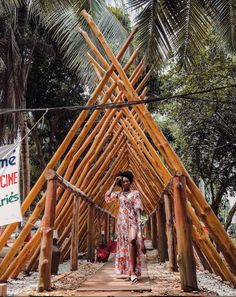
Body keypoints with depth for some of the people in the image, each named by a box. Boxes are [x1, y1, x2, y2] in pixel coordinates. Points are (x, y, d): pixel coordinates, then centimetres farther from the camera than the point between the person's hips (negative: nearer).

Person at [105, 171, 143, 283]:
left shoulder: (135, 193, 6)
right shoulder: (118, 194, 14)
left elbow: (138, 208, 1)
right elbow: (107, 197, -1)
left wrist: (139, 220, -12)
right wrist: (114, 183, 2)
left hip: (132, 220, -3)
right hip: (122, 221, 3)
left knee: (132, 241, -25)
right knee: (124, 245, 4)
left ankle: (132, 272, -24)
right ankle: (129, 271, 15)